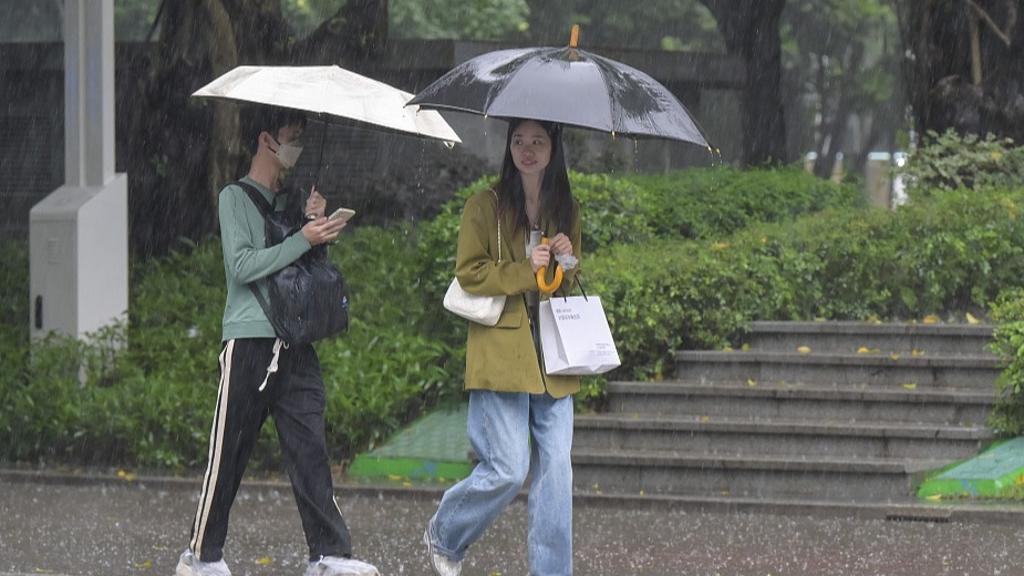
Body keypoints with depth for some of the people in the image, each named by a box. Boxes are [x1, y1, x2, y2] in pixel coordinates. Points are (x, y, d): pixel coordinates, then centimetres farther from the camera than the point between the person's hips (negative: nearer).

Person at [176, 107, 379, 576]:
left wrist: (316, 223, 2)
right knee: (228, 453, -1)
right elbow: (243, 265, -13)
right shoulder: (236, 198, 0)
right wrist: (303, 239, -16)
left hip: (295, 341, 6)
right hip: (249, 342, -5)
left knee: (309, 449, -2)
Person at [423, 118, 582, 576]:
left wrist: (568, 263, 0)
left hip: (551, 361, 5)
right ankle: (443, 536, 17)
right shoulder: (485, 207, 0)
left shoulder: (566, 211, 14)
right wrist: (525, 270, -15)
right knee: (507, 469, -8)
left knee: (555, 471, -2)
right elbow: (469, 273, -5)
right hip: (500, 356, -5)